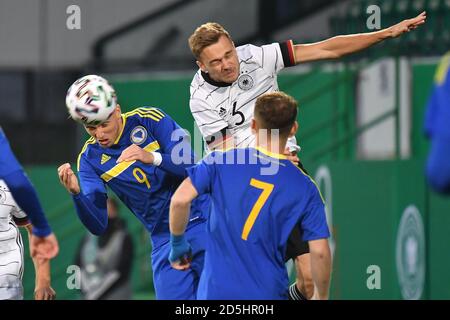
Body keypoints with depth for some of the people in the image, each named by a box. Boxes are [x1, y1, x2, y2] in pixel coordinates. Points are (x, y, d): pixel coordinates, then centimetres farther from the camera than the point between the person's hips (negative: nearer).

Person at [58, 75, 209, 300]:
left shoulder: (149, 120, -8)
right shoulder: (90, 158, -2)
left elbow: (190, 165, -15)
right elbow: (98, 226, -7)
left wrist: (152, 158, -32)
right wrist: (76, 193, -25)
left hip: (200, 220, -2)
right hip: (164, 240, 2)